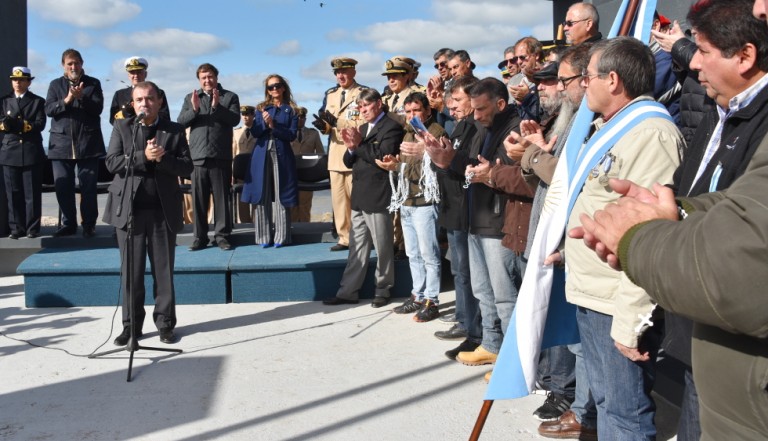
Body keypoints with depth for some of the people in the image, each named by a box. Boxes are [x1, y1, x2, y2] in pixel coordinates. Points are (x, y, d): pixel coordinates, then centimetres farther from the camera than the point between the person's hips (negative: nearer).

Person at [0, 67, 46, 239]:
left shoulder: (38, 101, 10)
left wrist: (21, 125, -19)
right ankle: (16, 228, 7)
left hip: (32, 152, -2)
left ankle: (32, 228, 4)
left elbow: (40, 124, -5)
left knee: (32, 192, -1)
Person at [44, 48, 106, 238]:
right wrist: (66, 100, -15)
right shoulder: (55, 84, 13)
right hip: (62, 143, 2)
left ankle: (89, 225, 6)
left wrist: (81, 97, -19)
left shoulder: (93, 84, 8)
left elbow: (98, 108, -3)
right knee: (63, 186, 2)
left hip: (88, 143, -2)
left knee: (88, 187, -1)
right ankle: (68, 224, 12)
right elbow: (49, 109, 1)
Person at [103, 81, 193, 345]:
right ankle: (131, 325, 15)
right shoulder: (121, 127, 6)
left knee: (164, 271, 6)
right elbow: (112, 163, -5)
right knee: (131, 271, 5)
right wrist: (144, 156, -17)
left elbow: (187, 167, -1)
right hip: (129, 209, 0)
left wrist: (162, 158, -17)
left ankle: (165, 323, 16)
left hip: (163, 210, 0)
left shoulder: (174, 130, 6)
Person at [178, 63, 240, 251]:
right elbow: (180, 122, 4)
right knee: (198, 198, 4)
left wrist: (217, 106, -19)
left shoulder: (230, 97, 7)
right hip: (198, 155, 2)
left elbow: (235, 119, -7)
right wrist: (194, 109, -13)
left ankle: (222, 235, 8)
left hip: (221, 156, -2)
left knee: (222, 197, 1)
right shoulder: (190, 98, 14)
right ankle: (200, 237, 11)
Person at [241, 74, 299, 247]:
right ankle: (264, 236, 5)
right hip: (262, 155, 2)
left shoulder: (291, 110, 7)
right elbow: (254, 132, 5)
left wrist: (273, 126, -11)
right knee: (261, 196, -1)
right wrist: (264, 122, -13)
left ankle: (281, 236, 2)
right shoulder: (261, 108, 13)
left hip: (282, 155, -2)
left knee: (281, 196, -3)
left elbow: (292, 135, -2)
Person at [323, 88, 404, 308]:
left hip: (378, 197, -8)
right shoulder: (363, 128, 18)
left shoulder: (391, 127, -7)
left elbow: (384, 158, -18)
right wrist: (351, 148, -5)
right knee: (357, 248, 11)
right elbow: (349, 162, 16)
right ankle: (348, 291, 16)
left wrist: (360, 144, -16)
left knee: (382, 247, 3)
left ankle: (382, 290, 16)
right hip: (359, 197, 8)